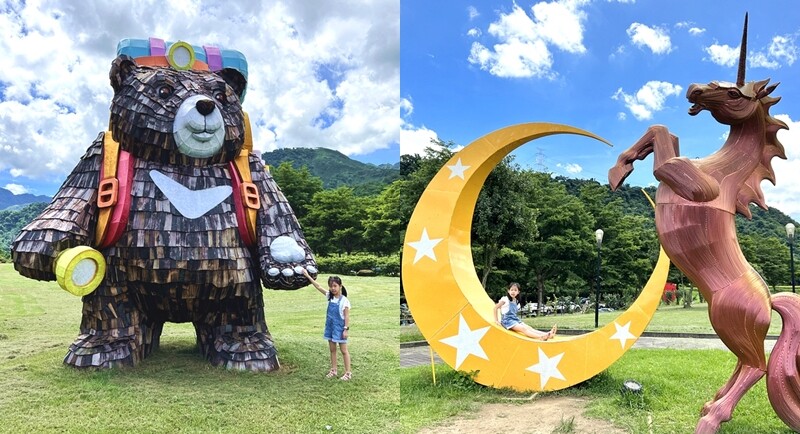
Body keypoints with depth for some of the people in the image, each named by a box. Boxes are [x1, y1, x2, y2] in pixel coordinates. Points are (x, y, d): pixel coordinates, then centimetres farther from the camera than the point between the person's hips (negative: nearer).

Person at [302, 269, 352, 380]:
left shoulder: (344, 300, -15)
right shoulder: (330, 296, 3)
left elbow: (346, 316, -13)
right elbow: (318, 287, 5)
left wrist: (346, 329, -17)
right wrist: (308, 276, 4)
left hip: (339, 328, -6)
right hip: (330, 326, 6)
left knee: (344, 350, 1)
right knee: (332, 349, 13)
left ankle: (348, 372, 7)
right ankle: (333, 370, 24)